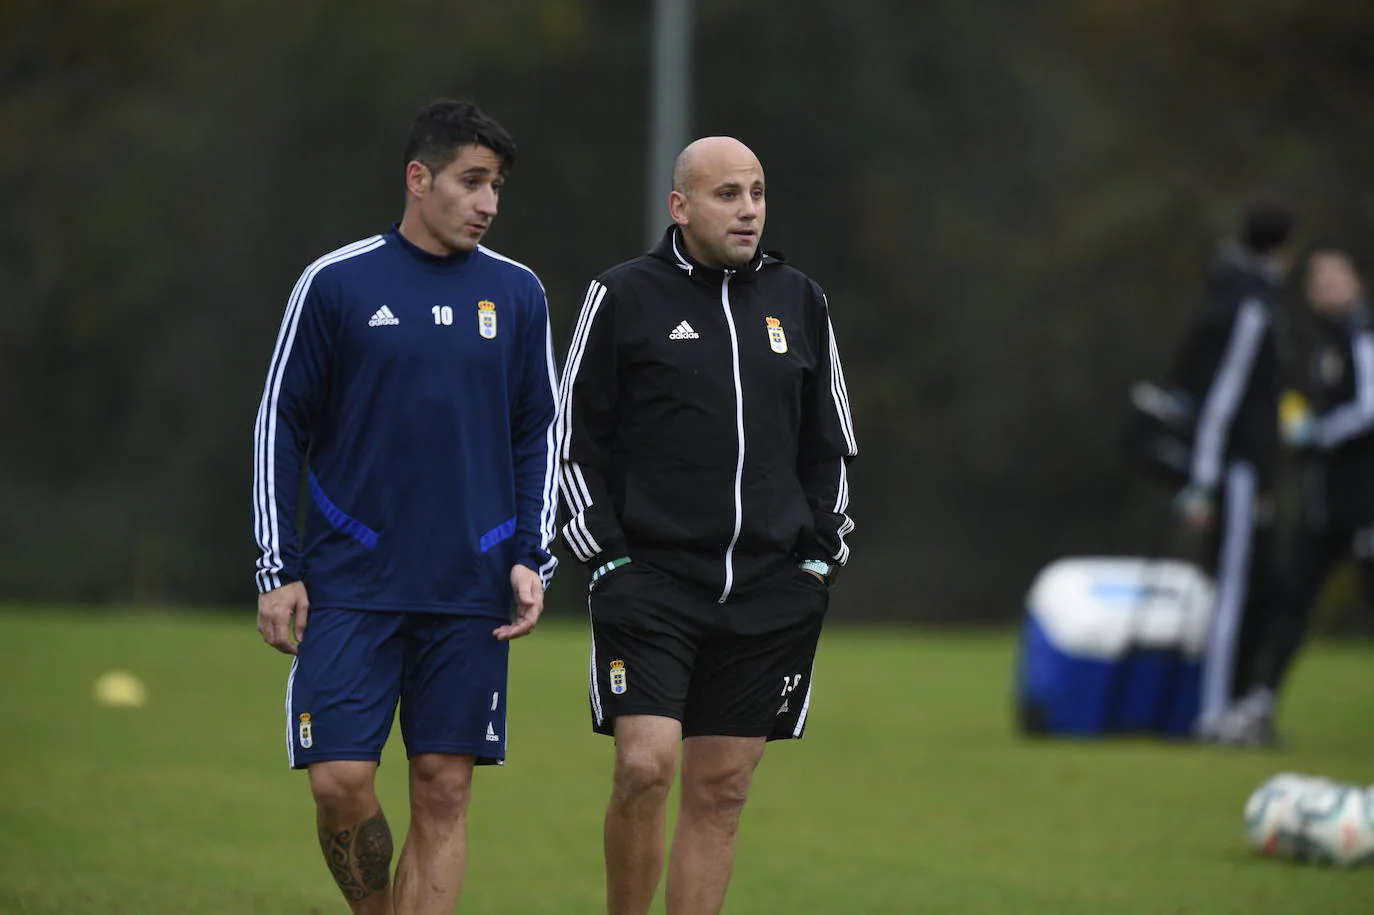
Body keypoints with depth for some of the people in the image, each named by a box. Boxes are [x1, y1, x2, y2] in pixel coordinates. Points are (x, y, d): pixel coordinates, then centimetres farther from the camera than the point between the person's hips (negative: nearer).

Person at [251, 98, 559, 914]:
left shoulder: (517, 294, 8)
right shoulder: (337, 283, 0)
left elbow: (539, 435, 13)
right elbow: (281, 425, 3)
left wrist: (533, 558, 3)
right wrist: (279, 569, -2)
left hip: (470, 592, 2)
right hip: (351, 585, -2)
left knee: (445, 790, 0)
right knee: (341, 779, -8)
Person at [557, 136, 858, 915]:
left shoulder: (800, 303, 12)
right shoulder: (624, 298, 1)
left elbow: (830, 447, 19)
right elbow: (576, 439, 3)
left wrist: (819, 557, 9)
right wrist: (607, 556, -5)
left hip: (769, 590, 3)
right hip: (651, 580, -3)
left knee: (721, 791, 3)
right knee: (645, 769, -16)